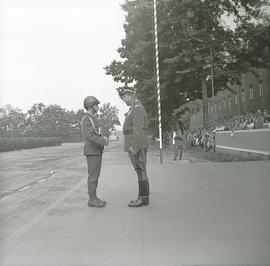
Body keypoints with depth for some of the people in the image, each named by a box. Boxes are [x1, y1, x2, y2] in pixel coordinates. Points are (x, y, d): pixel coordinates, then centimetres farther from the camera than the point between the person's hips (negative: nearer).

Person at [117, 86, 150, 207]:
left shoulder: (137, 109, -13)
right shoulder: (134, 109, 20)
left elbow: (139, 129, -21)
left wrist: (134, 147, -23)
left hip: (137, 146, -10)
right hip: (136, 146, 10)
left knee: (140, 171, -6)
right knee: (140, 171, 10)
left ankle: (143, 198, -1)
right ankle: (143, 197, 14)